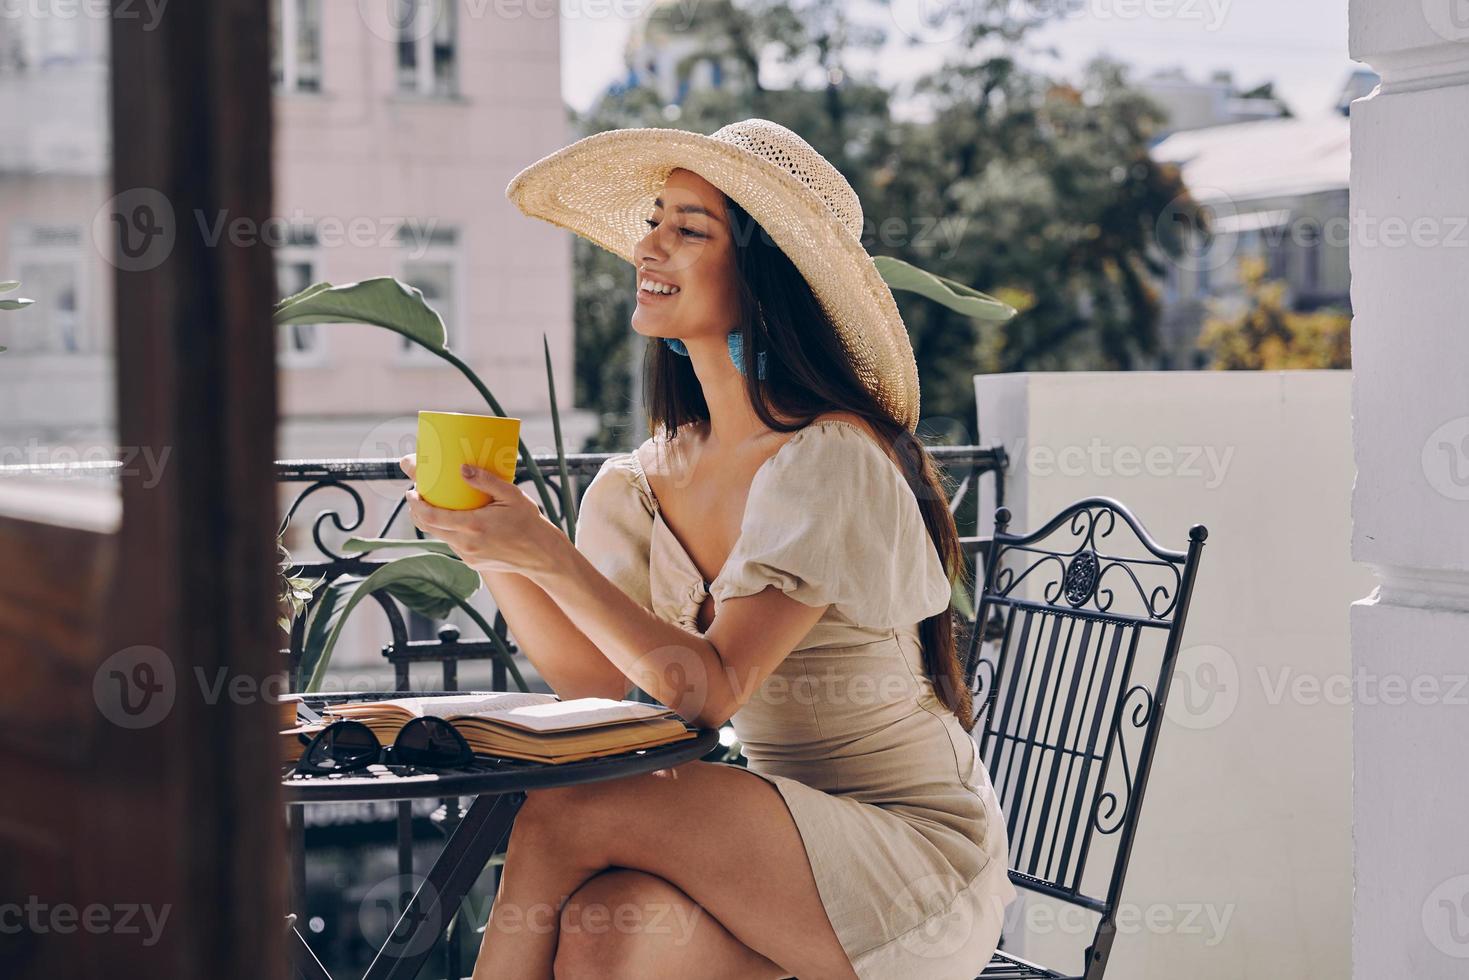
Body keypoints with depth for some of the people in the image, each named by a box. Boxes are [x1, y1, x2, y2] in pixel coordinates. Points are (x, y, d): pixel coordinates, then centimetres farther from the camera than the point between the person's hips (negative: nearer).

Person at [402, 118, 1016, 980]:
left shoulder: (832, 462, -17)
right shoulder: (660, 473, 7)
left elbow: (709, 689, -21)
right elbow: (592, 674, 1)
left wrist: (550, 555, -29)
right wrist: (496, 549, -13)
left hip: (918, 855, -6)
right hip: (785, 836, 6)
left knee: (563, 819, -23)